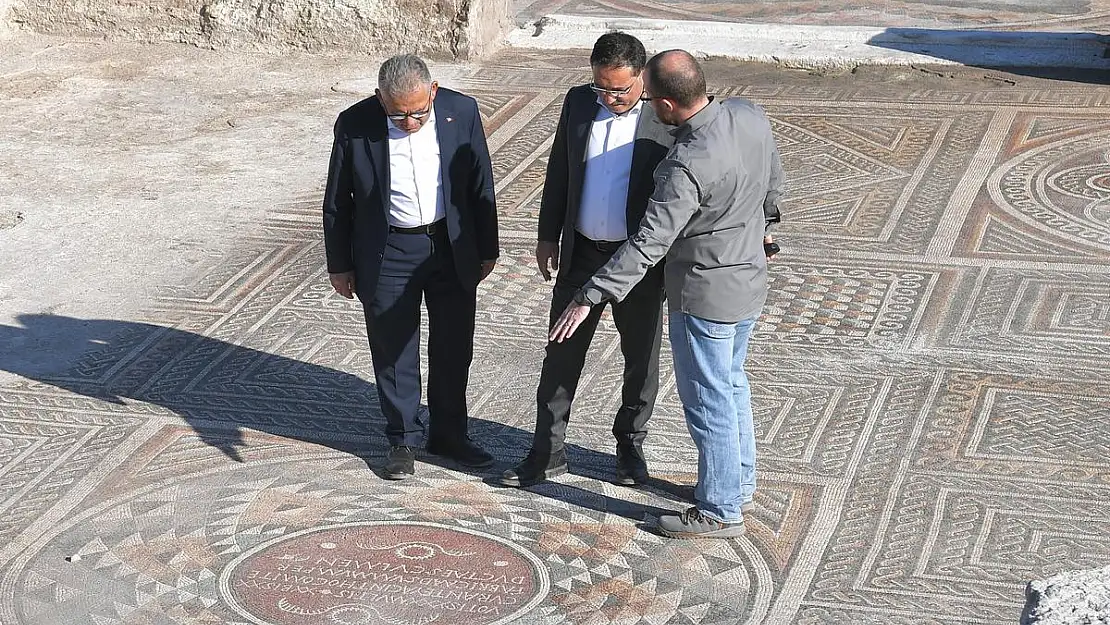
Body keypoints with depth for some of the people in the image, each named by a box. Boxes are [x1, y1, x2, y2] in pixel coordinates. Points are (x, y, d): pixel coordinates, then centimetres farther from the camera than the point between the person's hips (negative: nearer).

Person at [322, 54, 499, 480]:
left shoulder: (461, 112, -11)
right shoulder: (355, 125, -15)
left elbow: (480, 185, 1)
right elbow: (337, 201, -3)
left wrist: (487, 250, 5)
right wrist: (339, 264, 2)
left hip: (452, 248, 2)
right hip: (387, 254, -2)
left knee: (454, 348, 13)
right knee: (394, 352, 8)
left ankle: (448, 434, 30)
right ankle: (402, 439, 25)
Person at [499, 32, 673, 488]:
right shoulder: (579, 102, -2)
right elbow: (559, 170, 9)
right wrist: (548, 235, 10)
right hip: (582, 253, 3)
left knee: (641, 359, 13)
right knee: (562, 354, 9)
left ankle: (630, 446, 32)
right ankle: (546, 453, 20)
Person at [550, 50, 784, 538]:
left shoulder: (688, 166, -32)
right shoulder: (750, 116, -8)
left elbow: (648, 244, -32)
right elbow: (772, 186, 9)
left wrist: (588, 297, -28)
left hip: (705, 296, -9)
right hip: (750, 278, 9)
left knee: (707, 401, 7)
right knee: (731, 383, 25)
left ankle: (720, 511, 20)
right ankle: (739, 481, 41)